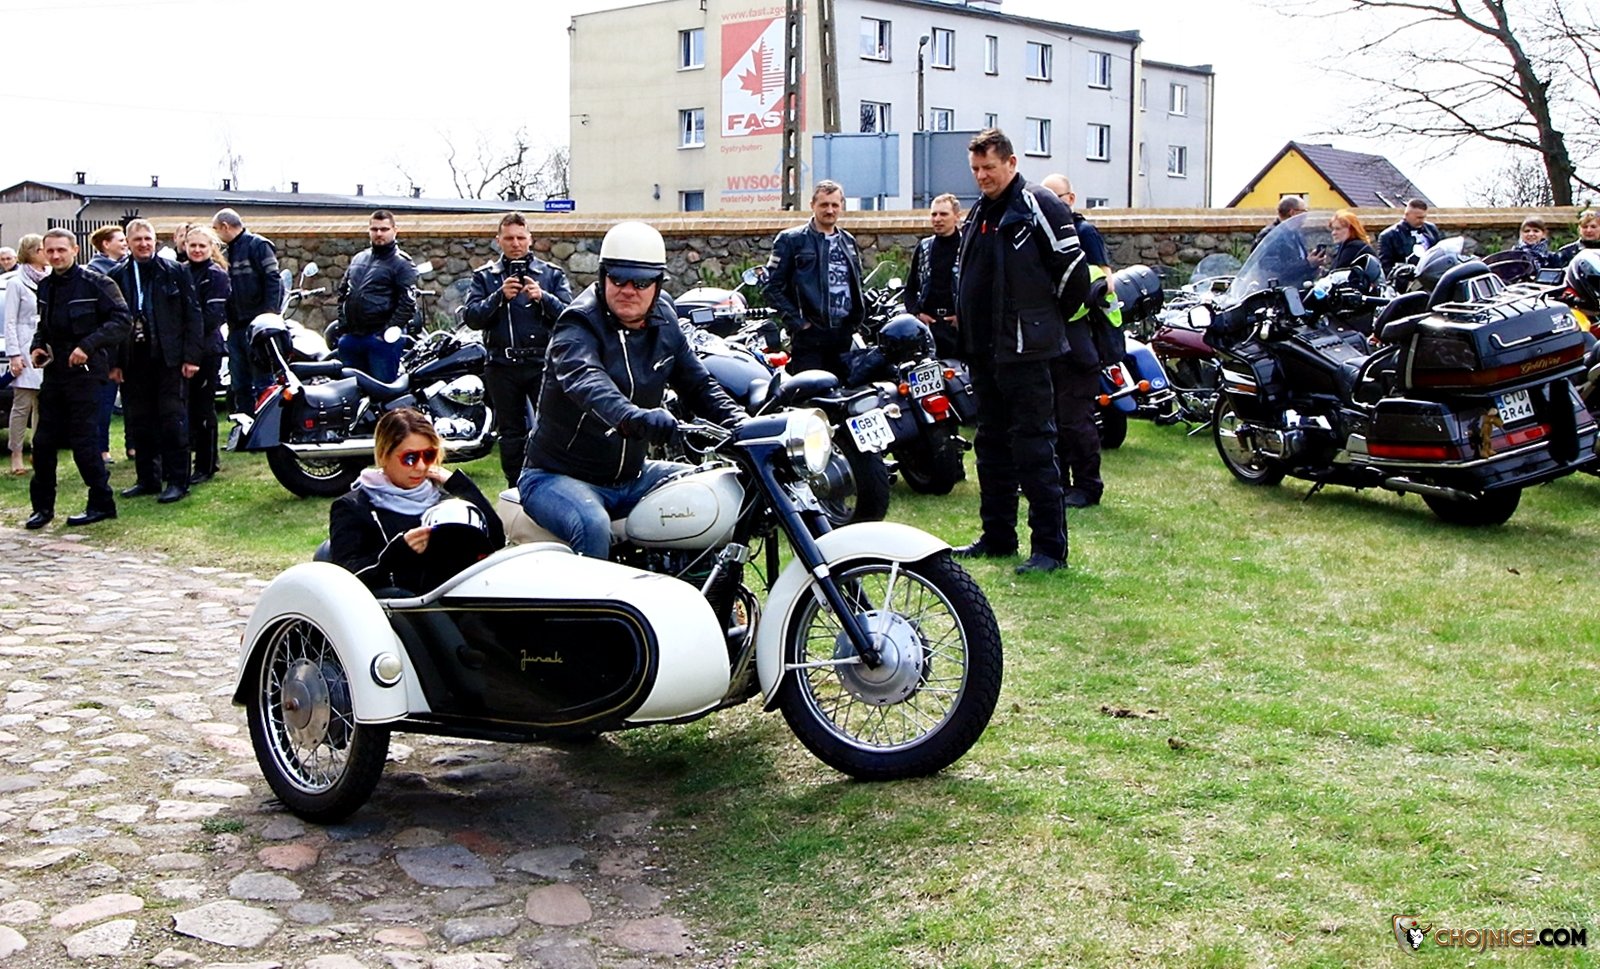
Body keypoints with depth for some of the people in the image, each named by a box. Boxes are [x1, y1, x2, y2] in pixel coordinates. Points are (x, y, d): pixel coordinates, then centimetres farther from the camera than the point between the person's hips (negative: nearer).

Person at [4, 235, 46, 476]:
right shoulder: (17, 283, -2)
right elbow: (10, 322, -4)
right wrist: (14, 354, -10)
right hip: (27, 351, -5)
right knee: (22, 405, -4)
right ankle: (16, 456, 0)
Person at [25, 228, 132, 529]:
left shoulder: (96, 283, -9)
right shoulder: (45, 286, 12)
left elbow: (123, 320, -15)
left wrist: (88, 345, -21)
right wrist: (36, 347, 7)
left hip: (85, 372, -7)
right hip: (54, 372, 7)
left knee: (83, 441, -5)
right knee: (43, 442, 7)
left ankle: (102, 504, 8)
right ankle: (43, 506, 17)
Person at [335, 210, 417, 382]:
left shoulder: (401, 263, -4)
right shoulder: (358, 259, 17)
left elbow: (408, 303, -12)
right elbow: (343, 292, 23)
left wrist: (388, 332, -16)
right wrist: (343, 326, 12)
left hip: (381, 339, -7)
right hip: (351, 338, 7)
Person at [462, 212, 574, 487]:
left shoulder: (552, 274, 9)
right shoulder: (485, 276, 11)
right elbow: (471, 317, -2)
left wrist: (542, 297, -18)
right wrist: (500, 296, -16)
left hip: (542, 363, -2)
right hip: (502, 365, 2)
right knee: (511, 433, 10)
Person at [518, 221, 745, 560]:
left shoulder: (663, 321, 5)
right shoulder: (578, 325, -18)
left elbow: (697, 383, 12)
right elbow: (585, 380, -39)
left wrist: (742, 423, -8)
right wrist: (631, 416, -60)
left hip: (631, 476, 7)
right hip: (559, 477, -7)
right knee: (594, 528, -38)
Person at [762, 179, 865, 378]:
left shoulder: (848, 242, 18)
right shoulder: (791, 240, -1)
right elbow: (772, 286, -6)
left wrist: (857, 318, 13)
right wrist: (797, 322, -12)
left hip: (844, 334, 6)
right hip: (809, 336, -6)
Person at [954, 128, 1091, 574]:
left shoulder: (1038, 205, -9)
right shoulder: (979, 214, 17)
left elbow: (1074, 269, -11)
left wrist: (1051, 321, 0)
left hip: (1025, 352, -9)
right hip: (984, 351, 9)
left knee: (1034, 450, -7)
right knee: (992, 447, 14)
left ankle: (1050, 547, -3)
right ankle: (997, 537, 24)